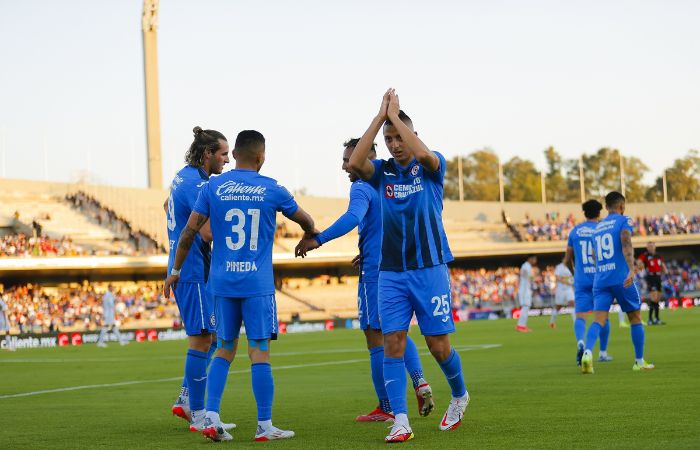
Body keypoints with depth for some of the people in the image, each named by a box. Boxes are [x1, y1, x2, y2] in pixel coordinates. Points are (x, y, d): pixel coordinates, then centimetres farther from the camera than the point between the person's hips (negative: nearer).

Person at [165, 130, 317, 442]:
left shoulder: (213, 187, 3)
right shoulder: (271, 190, 1)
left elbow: (189, 232, 2)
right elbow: (305, 221, 17)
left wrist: (175, 271, 13)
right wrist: (311, 235, 40)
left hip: (222, 283, 3)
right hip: (257, 284, -3)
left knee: (224, 351, 12)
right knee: (259, 352, -1)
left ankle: (211, 418, 3)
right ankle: (265, 426, 2)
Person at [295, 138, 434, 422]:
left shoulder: (361, 188, -11)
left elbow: (353, 218, -31)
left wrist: (318, 239, -36)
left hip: (375, 271, -8)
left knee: (376, 338, -1)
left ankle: (386, 409, 1)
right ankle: (420, 382, -2)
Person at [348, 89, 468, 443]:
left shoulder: (431, 167, -1)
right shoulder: (382, 171, 7)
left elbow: (424, 153, -26)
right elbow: (354, 163, -15)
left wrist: (395, 114, -17)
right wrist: (380, 117, -15)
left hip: (429, 268, -3)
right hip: (391, 272, 3)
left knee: (438, 345, 1)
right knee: (393, 343, -7)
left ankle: (459, 396, 29)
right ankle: (400, 422, -6)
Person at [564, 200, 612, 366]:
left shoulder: (575, 231, 7)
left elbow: (567, 260, 12)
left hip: (581, 279, 1)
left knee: (580, 315, -4)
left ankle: (580, 342, -33)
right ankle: (603, 352, 20)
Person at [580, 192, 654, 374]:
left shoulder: (596, 228, 20)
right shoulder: (624, 221, 1)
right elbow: (626, 245, -17)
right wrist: (631, 270, -28)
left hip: (600, 279, 4)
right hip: (621, 278, -4)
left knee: (599, 320, -6)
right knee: (635, 318, 12)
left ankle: (587, 352, -32)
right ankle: (639, 361, 17)